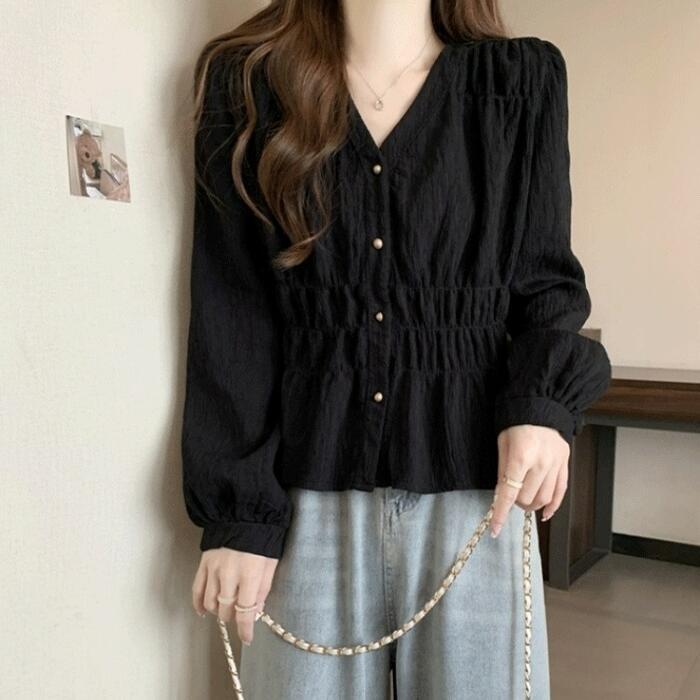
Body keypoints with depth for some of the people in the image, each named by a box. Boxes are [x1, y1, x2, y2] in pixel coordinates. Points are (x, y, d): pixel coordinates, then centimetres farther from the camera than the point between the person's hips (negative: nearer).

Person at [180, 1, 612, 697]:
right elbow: (230, 320, 0)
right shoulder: (245, 85, 4)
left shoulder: (523, 81, 6)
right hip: (307, 495, 0)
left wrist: (544, 402, -11)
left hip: (473, 490, 1)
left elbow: (545, 277, 9)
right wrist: (238, 512, -4)